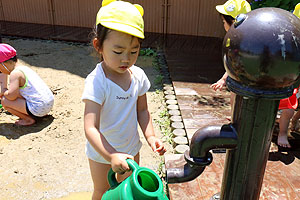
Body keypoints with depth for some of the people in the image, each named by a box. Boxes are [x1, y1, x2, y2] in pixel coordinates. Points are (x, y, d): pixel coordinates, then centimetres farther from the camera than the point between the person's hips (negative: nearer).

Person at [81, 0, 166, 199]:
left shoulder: (138, 76, -11)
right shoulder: (96, 82, -29)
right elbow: (91, 128, -33)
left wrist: (150, 136, -11)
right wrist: (112, 156, -44)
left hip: (131, 148, 5)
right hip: (102, 153, -4)